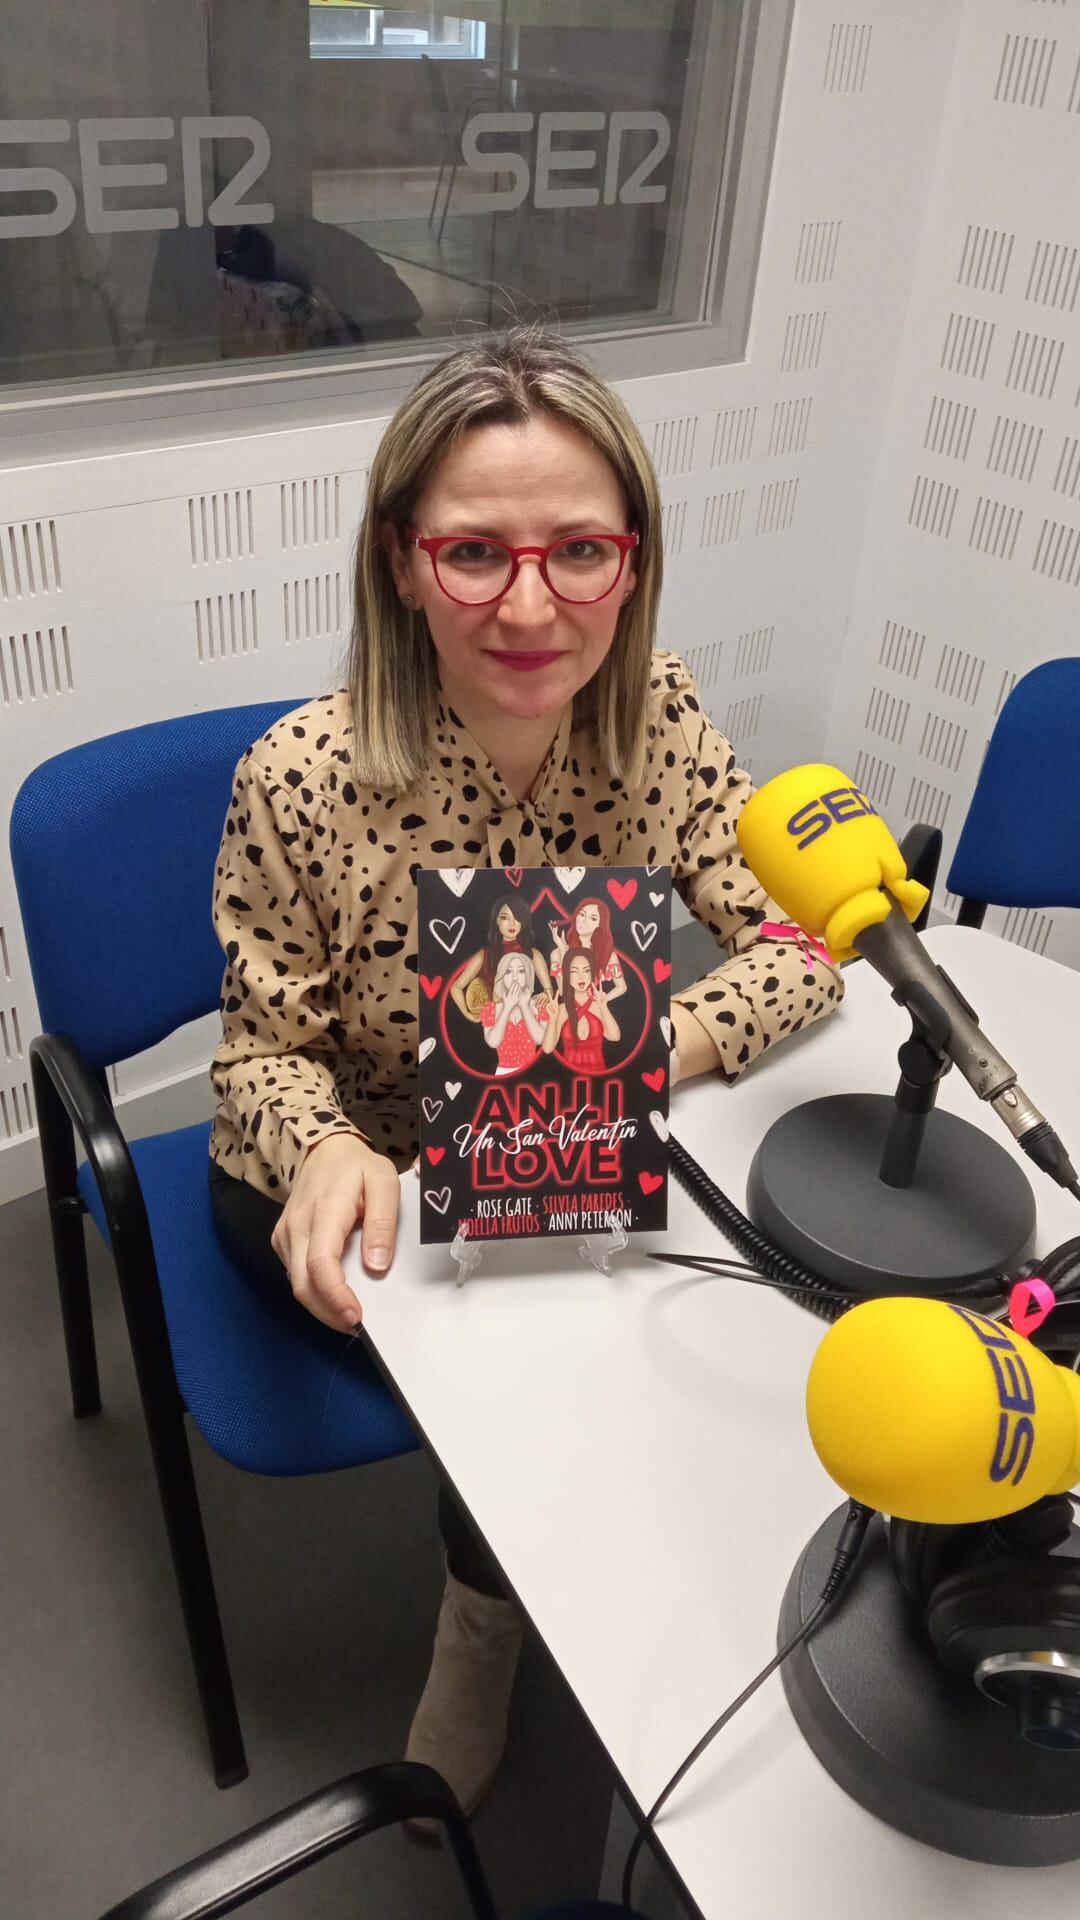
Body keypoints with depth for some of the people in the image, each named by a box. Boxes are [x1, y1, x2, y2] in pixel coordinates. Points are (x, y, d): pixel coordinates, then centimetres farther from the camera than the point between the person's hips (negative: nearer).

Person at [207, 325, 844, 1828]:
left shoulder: (653, 709, -17)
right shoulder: (307, 778, -27)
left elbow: (799, 941, -13)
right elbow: (263, 1046, -14)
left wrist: (660, 1048, -32)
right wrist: (328, 1152, -36)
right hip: (334, 1191, -3)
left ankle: (480, 1655, 19)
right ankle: (496, 1622, 19)